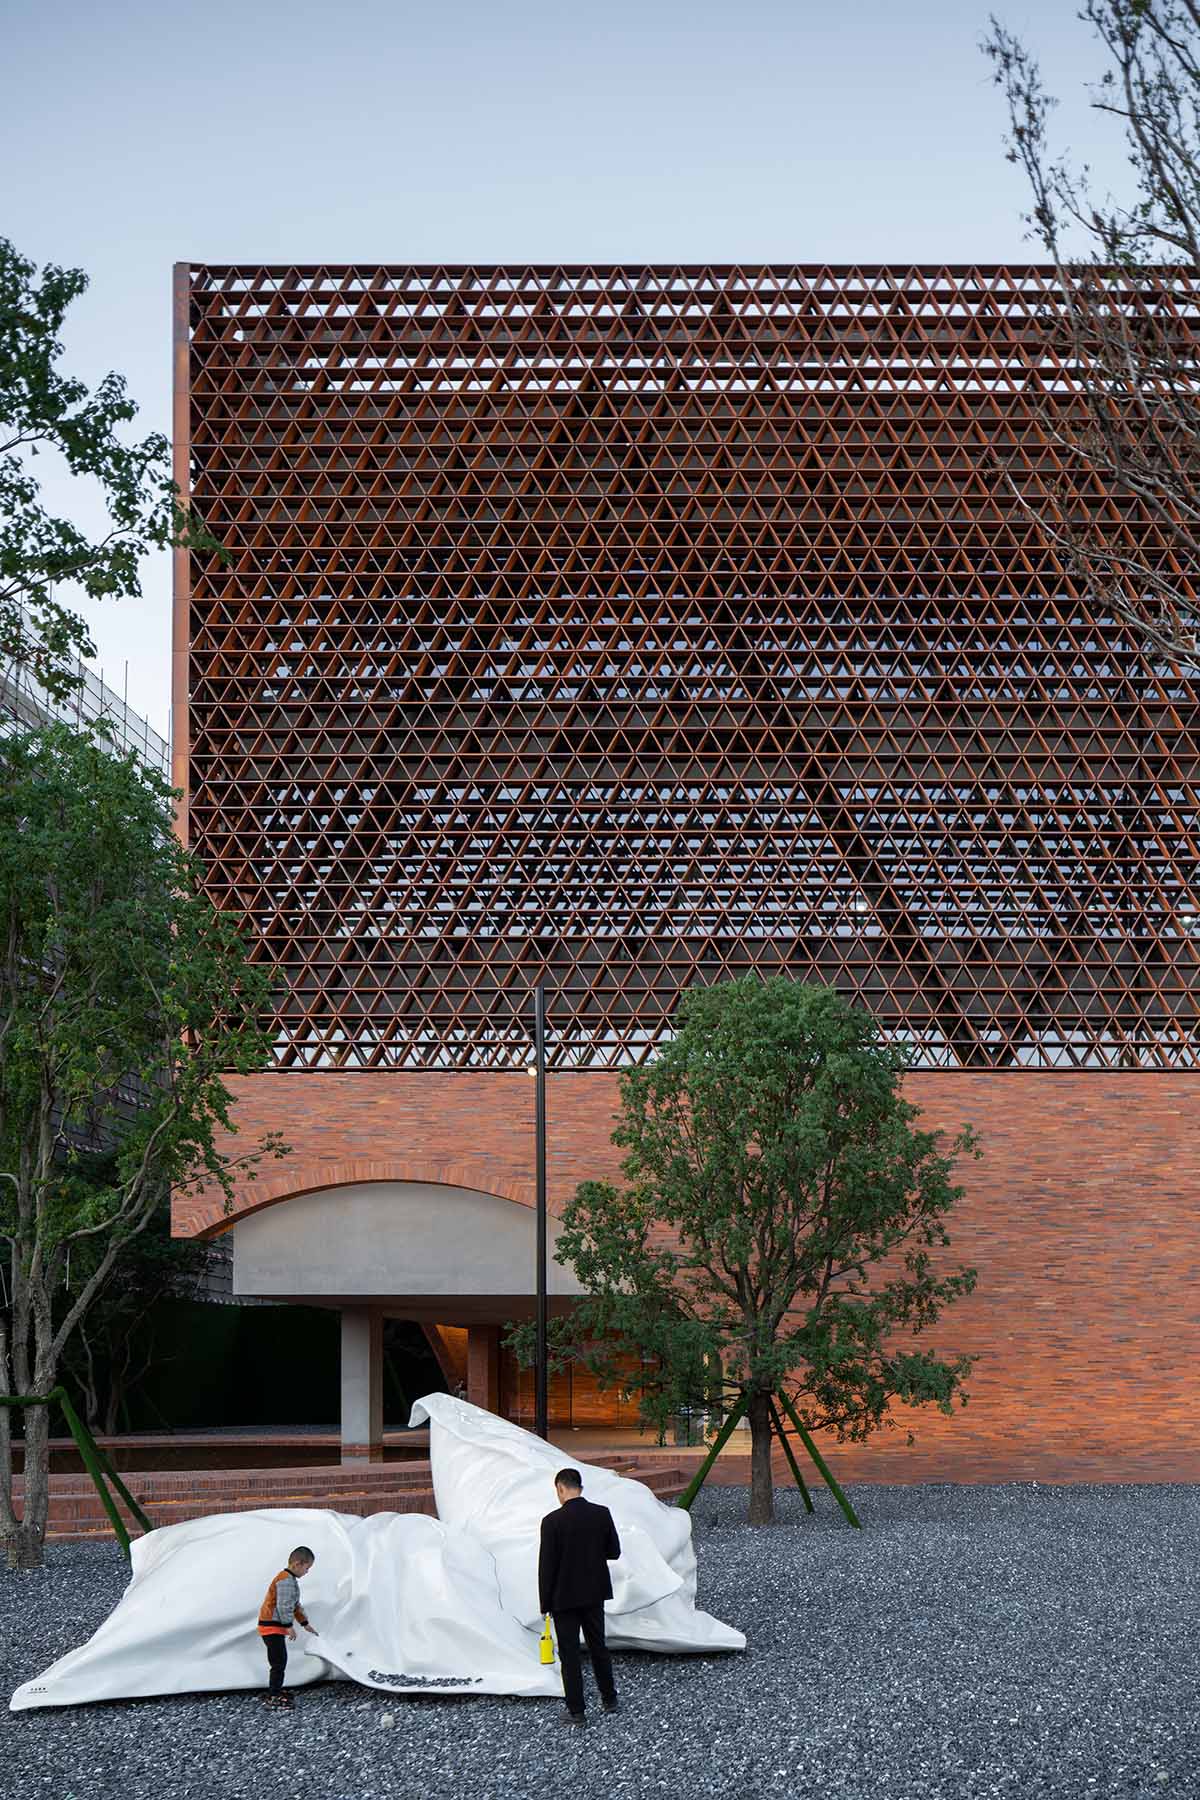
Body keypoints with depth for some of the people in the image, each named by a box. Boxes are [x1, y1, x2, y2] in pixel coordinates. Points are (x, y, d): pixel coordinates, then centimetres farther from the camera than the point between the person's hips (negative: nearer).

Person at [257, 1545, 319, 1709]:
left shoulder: (289, 1579, 18)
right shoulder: (286, 1580, -18)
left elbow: (295, 1605, 27)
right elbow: (284, 1605, -24)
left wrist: (305, 1623, 28)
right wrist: (289, 1626, -21)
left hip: (273, 1626, 11)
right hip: (272, 1627, -11)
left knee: (279, 1660, 18)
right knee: (279, 1661, -9)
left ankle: (276, 1690, 27)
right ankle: (273, 1697, -6)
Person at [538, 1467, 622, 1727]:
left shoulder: (553, 1521, -18)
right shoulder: (602, 1514, -6)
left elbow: (546, 1566, -14)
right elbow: (614, 1552, 2)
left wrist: (544, 1604, -5)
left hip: (564, 1598, -4)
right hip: (595, 1593, 5)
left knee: (569, 1653, 4)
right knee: (598, 1646, 19)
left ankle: (576, 1711, 8)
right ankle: (609, 1699, 30)